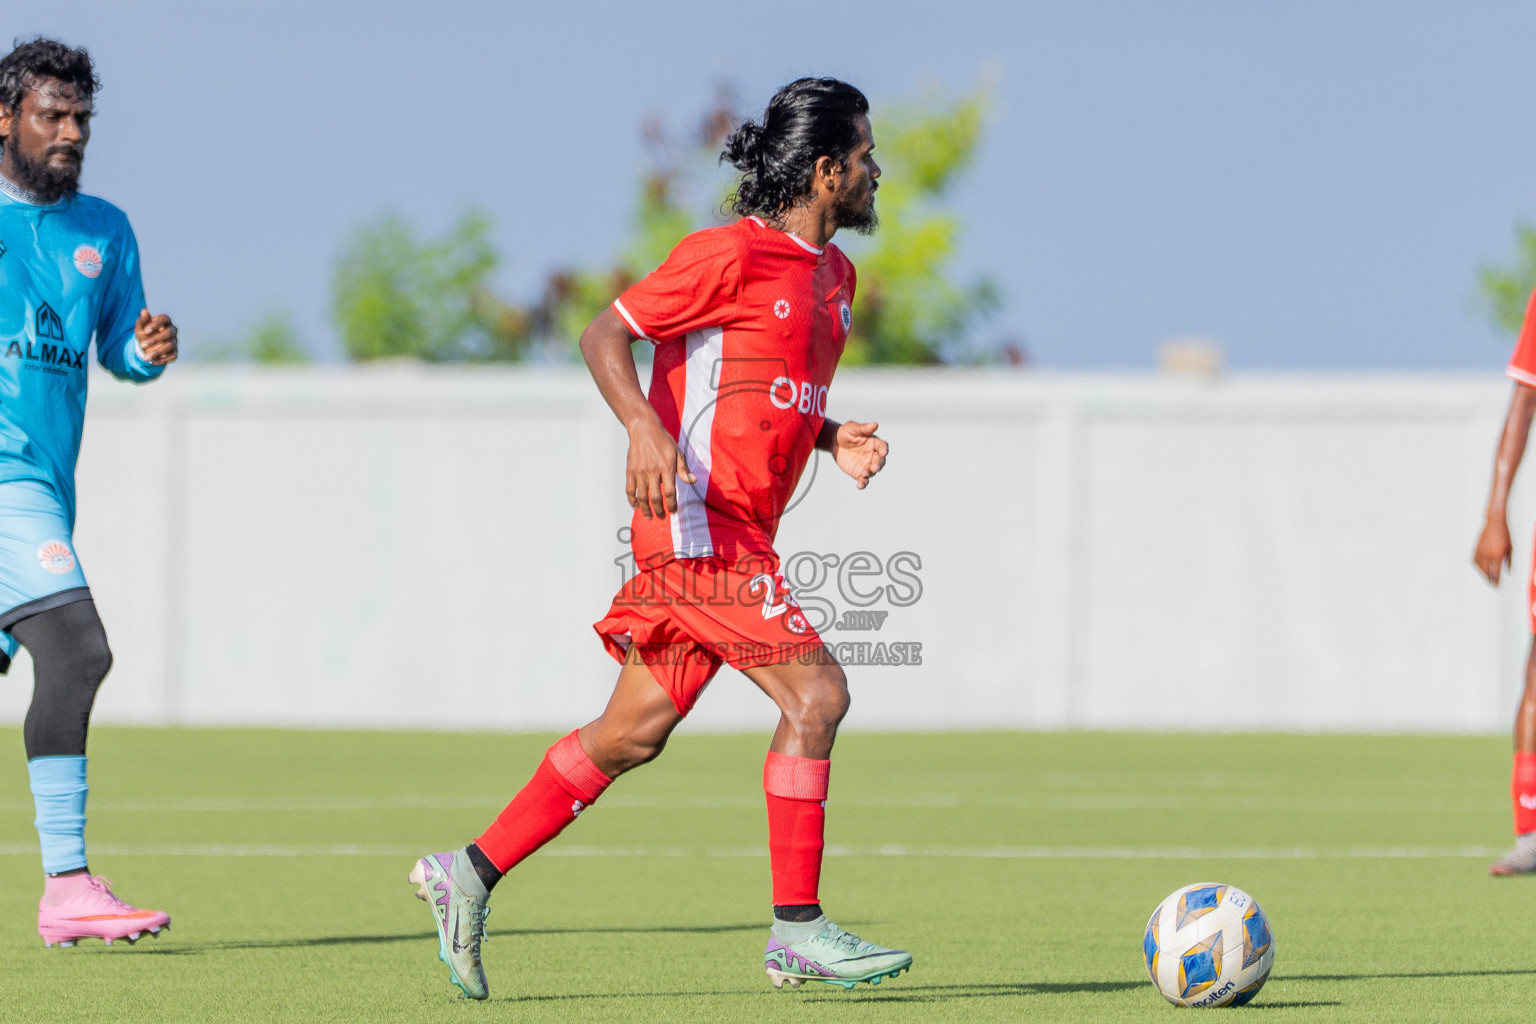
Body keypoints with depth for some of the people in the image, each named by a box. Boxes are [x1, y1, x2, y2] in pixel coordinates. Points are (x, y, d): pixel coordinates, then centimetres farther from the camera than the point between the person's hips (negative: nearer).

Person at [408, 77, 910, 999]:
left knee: (636, 731, 9)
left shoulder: (833, 273, 16)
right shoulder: (732, 253, -12)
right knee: (815, 695, -13)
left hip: (740, 534, 9)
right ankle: (799, 931, -8)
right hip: (700, 523, -9)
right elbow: (606, 335, -10)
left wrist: (835, 440, 7)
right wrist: (645, 427, -26)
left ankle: (471, 874, 16)